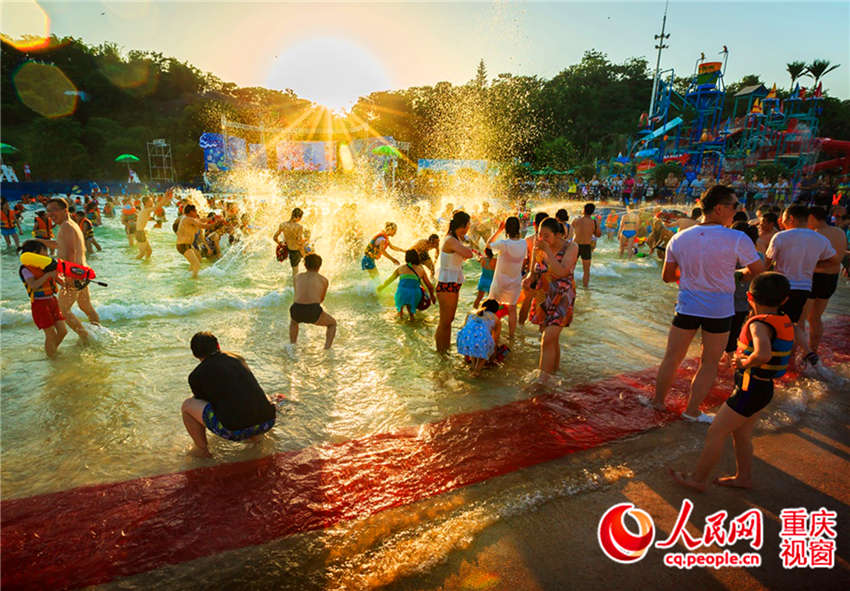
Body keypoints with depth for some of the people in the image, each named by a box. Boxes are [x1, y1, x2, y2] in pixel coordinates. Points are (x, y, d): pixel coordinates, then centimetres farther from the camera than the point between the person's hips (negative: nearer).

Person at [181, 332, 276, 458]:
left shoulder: (195, 376, 5)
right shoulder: (239, 359, 19)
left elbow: (202, 401, 24)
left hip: (235, 430, -5)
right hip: (267, 422, 5)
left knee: (187, 405, 13)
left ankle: (202, 450, 22)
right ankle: (254, 437, 29)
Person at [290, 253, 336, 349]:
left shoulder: (297, 277, 22)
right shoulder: (324, 280, 16)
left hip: (296, 312, 3)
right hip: (313, 312, -3)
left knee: (293, 320, 41)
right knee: (332, 323, 27)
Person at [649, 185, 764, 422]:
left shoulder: (679, 239, -2)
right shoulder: (738, 239, -13)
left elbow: (667, 276, 5)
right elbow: (759, 271, -1)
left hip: (687, 306, 3)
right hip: (720, 309, -3)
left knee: (671, 359, 15)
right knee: (709, 364, 13)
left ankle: (658, 402, 27)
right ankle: (692, 411, 21)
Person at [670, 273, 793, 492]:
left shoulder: (760, 324, -24)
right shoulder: (784, 322, 4)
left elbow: (763, 355, -41)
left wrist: (744, 362, -24)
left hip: (749, 390, -9)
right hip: (764, 387, 9)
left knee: (715, 433, 3)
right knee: (741, 435, 24)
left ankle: (698, 479, 16)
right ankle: (743, 477, 40)